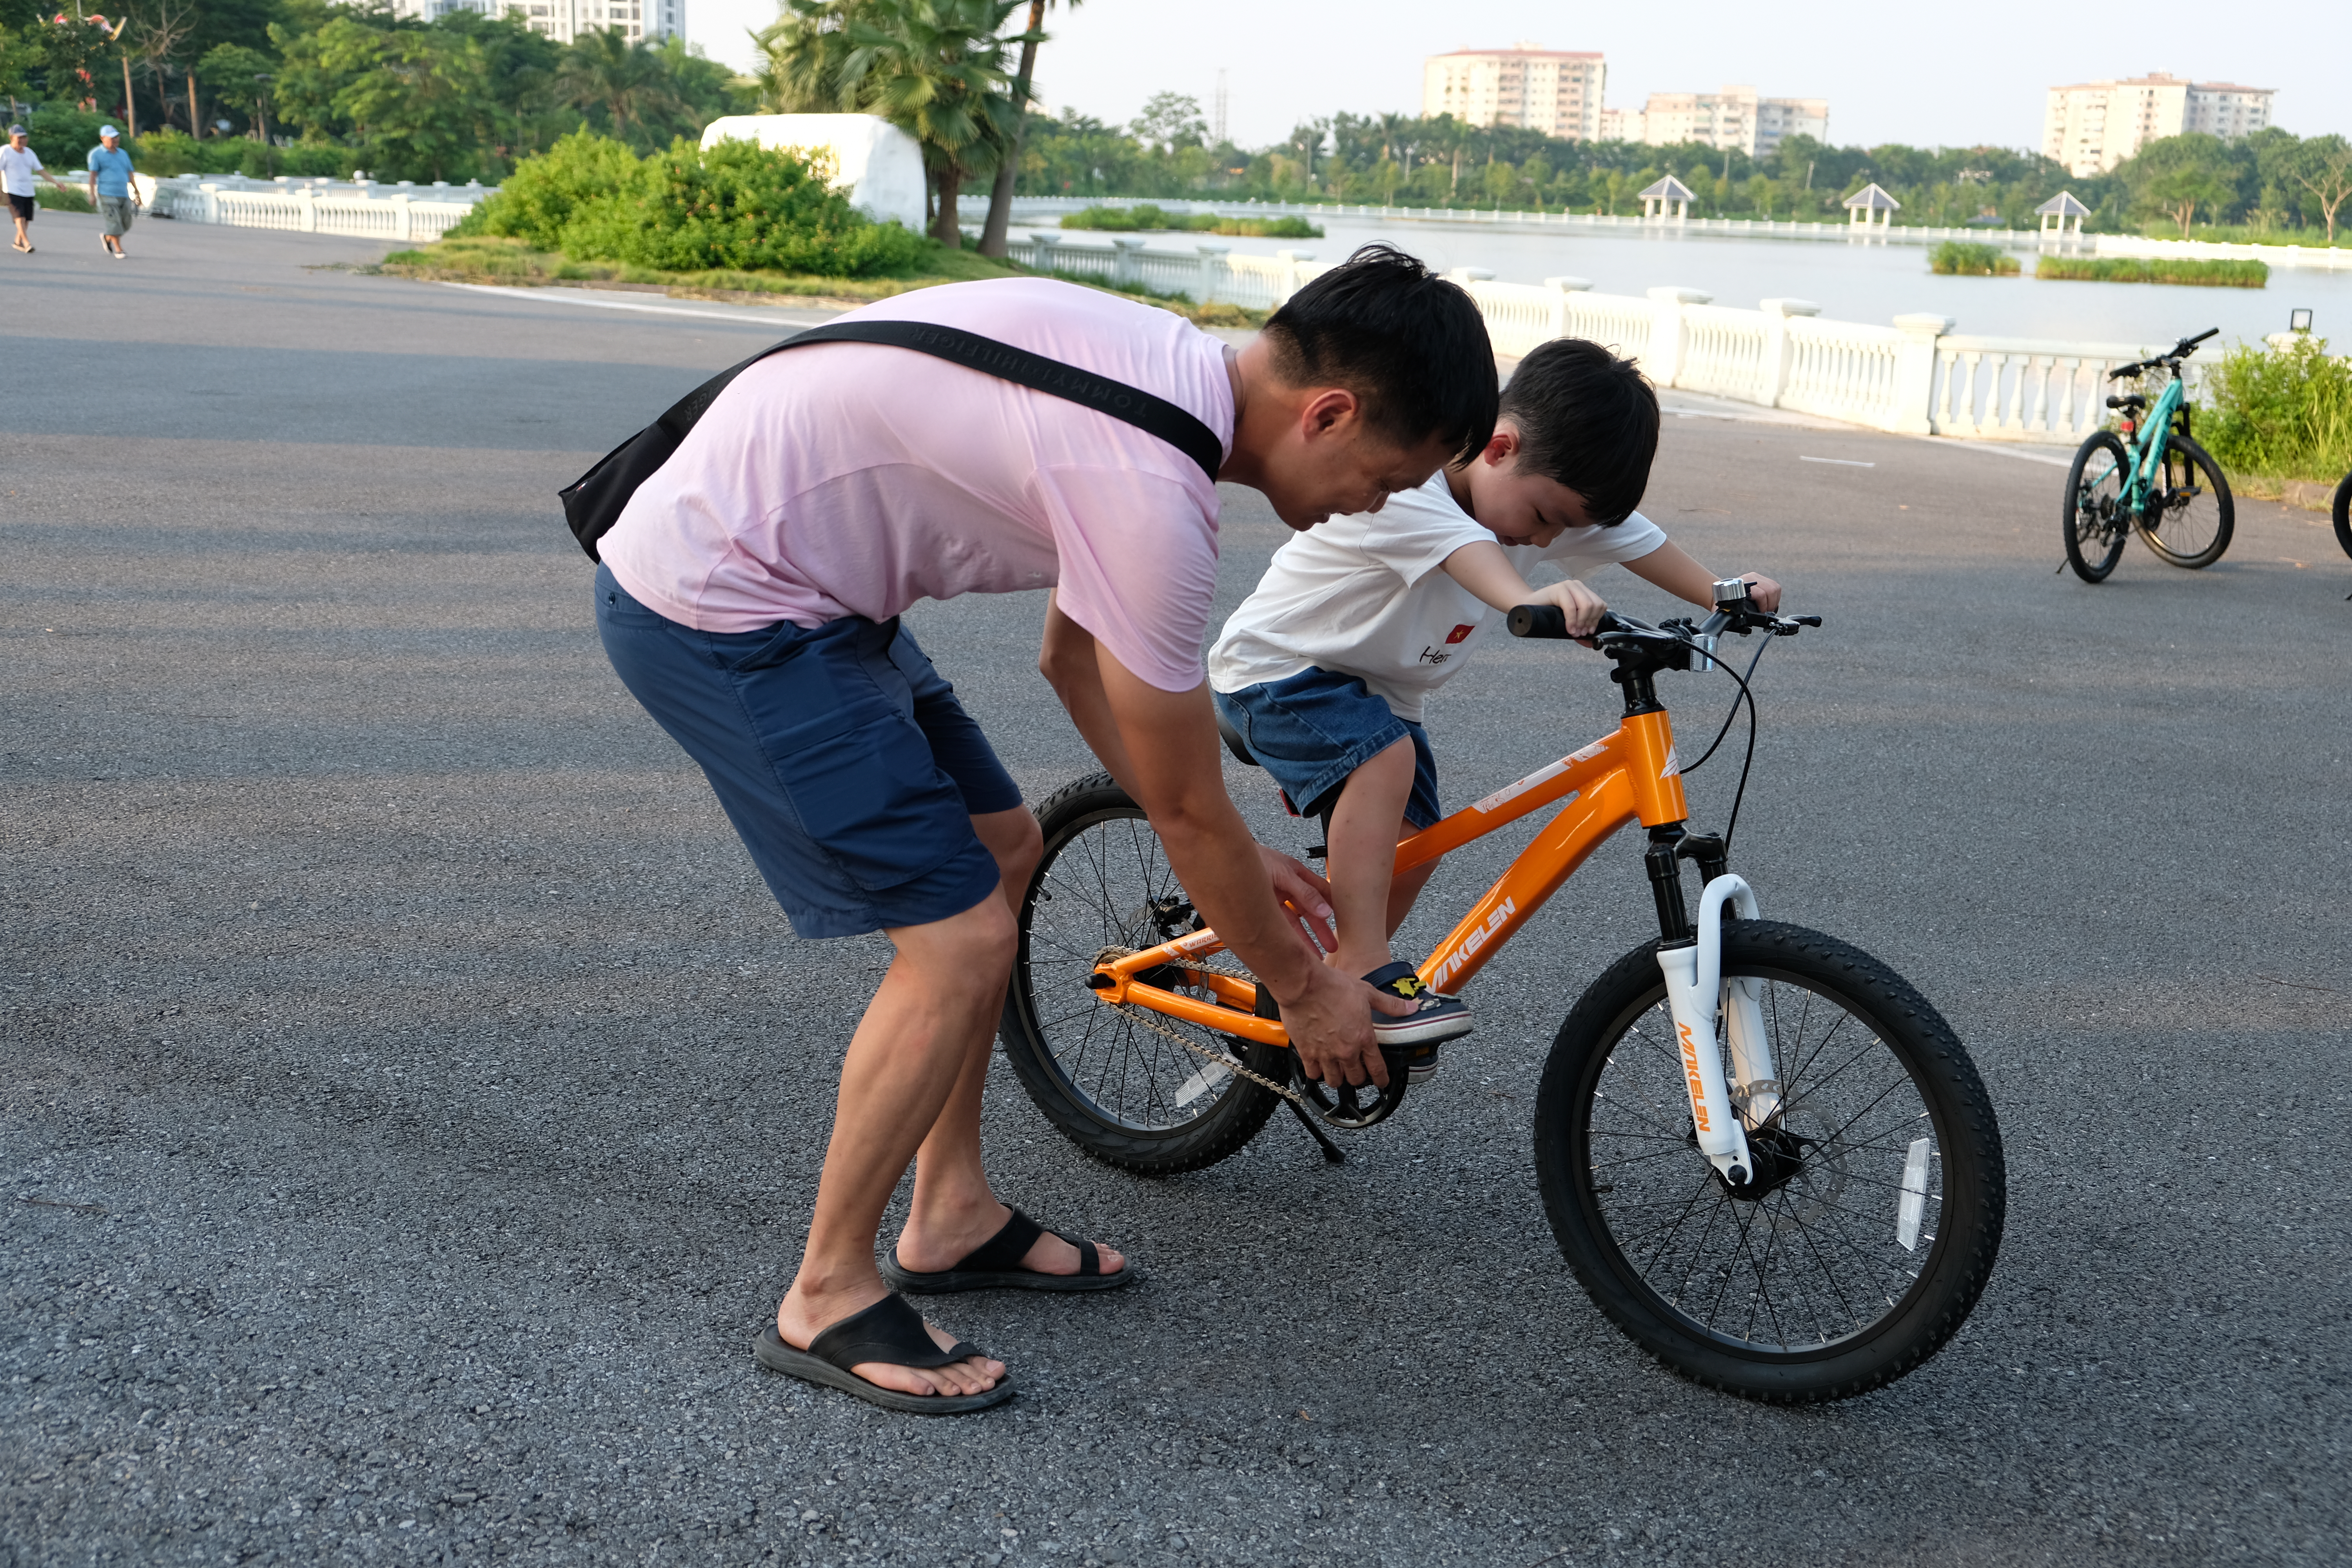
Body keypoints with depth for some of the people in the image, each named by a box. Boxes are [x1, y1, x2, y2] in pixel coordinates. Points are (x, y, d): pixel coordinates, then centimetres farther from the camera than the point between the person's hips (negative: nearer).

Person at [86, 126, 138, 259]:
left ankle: (106, 238, 32)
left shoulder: (123, 154, 17)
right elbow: (93, 175, -4)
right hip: (107, 194, -6)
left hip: (124, 195, 6)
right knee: (114, 223, -10)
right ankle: (119, 251, -2)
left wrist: (137, 192, 15)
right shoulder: (96, 154, 0)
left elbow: (130, 174, 20)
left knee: (126, 224, 7)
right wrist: (92, 195, -10)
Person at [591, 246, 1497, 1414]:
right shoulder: (1151, 493, -26)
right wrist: (1302, 989, 2)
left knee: (1000, 853, 17)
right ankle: (827, 1299, 7)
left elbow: (1075, 657, 17)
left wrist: (1238, 867, 20)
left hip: (784, 569, 10)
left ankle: (951, 1218, 28)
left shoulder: (1168, 372, 4)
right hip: (719, 616, -10)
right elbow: (1189, 813, -14)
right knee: (961, 939, -10)